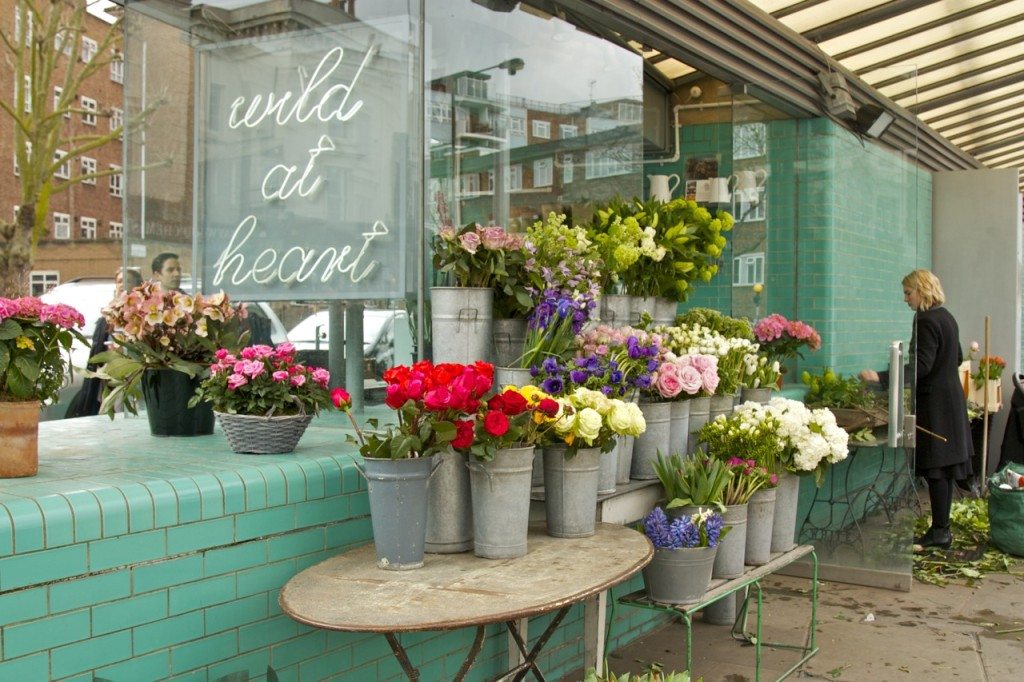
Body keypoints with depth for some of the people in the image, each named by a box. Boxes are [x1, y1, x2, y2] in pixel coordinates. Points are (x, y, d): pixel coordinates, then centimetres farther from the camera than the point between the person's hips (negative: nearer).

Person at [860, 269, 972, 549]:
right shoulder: (946, 318, 12)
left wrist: (881, 377, -29)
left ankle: (940, 532, 1)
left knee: (935, 469, -4)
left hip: (933, 403, -10)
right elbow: (956, 358, 22)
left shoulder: (926, 321, -17)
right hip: (951, 398, 10)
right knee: (943, 468, 13)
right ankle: (941, 529, 19)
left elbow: (921, 366, -24)